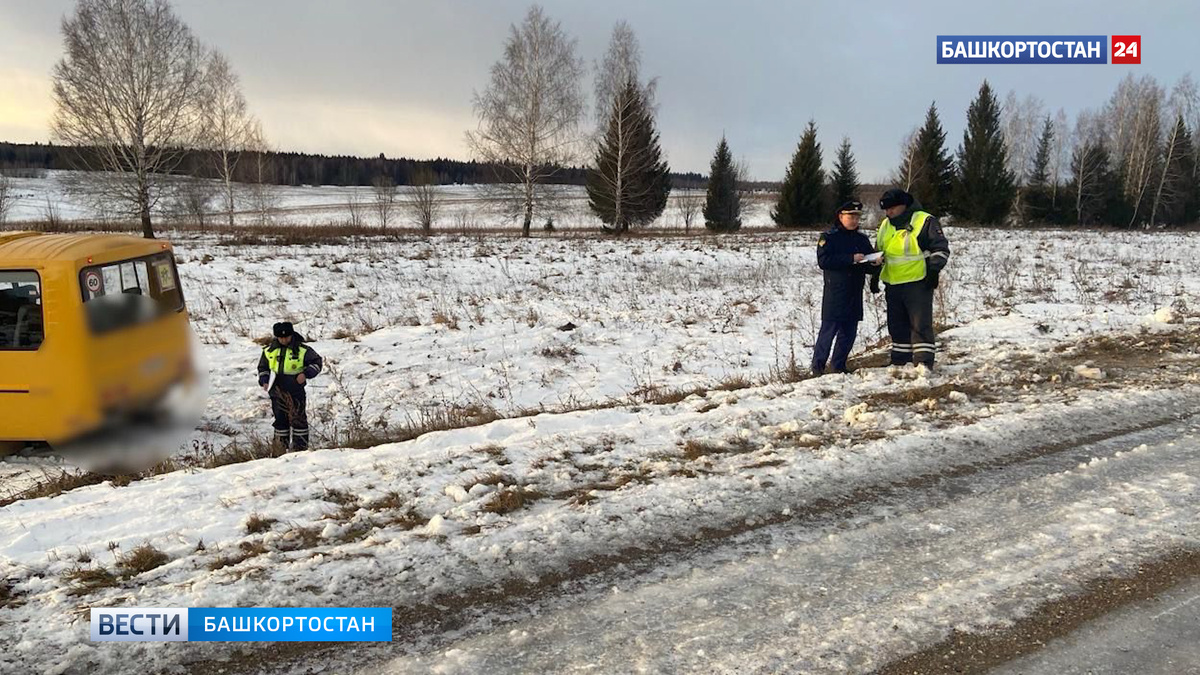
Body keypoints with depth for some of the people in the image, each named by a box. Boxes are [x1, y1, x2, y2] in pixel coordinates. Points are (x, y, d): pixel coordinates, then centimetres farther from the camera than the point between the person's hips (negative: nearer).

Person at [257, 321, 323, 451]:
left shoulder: (302, 350, -6)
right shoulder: (269, 350, 5)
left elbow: (317, 362, 3)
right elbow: (262, 367, 19)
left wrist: (306, 374, -11)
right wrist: (264, 381, 4)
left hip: (296, 390, -3)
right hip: (276, 391, 4)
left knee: (298, 418, -4)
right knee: (280, 419, 11)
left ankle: (301, 447, 4)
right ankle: (282, 448, 21)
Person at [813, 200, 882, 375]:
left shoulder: (862, 239, 15)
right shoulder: (829, 237, -3)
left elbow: (871, 266, 19)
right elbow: (823, 261, -17)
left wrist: (875, 263, -6)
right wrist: (851, 259, -19)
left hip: (854, 295, 6)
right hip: (834, 293, -6)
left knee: (849, 332, 8)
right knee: (829, 330, -5)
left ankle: (839, 365, 20)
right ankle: (818, 365, 4)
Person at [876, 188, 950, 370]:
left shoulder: (924, 221, -7)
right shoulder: (885, 225, 14)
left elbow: (941, 248, -6)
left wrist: (934, 270, -15)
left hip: (918, 283, -7)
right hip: (893, 285, 7)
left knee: (920, 324, -7)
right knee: (897, 325, 12)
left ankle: (924, 362, -5)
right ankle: (900, 362, 21)